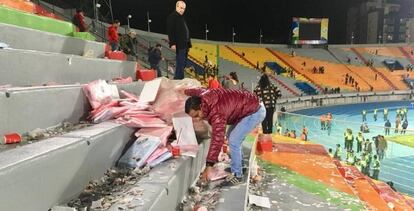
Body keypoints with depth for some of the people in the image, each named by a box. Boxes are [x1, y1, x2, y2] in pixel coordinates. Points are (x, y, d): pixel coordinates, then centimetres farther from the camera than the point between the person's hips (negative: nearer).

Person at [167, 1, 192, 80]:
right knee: (180, 63, -11)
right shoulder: (172, 16, -6)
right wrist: (172, 43, -21)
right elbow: (170, 31, -14)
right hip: (179, 44, -10)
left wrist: (188, 43, 16)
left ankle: (178, 79, 18)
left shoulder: (182, 17, 22)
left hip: (185, 44, 10)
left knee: (183, 63, 11)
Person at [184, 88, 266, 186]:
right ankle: (239, 165, 33)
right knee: (231, 135, 17)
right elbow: (196, 91, 16)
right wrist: (185, 91, 35)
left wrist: (208, 166, -36)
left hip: (256, 112, -11)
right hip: (250, 106, 11)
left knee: (233, 141, -14)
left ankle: (237, 175, 0)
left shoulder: (217, 113, -34)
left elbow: (217, 139, -37)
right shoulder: (204, 95, -9)